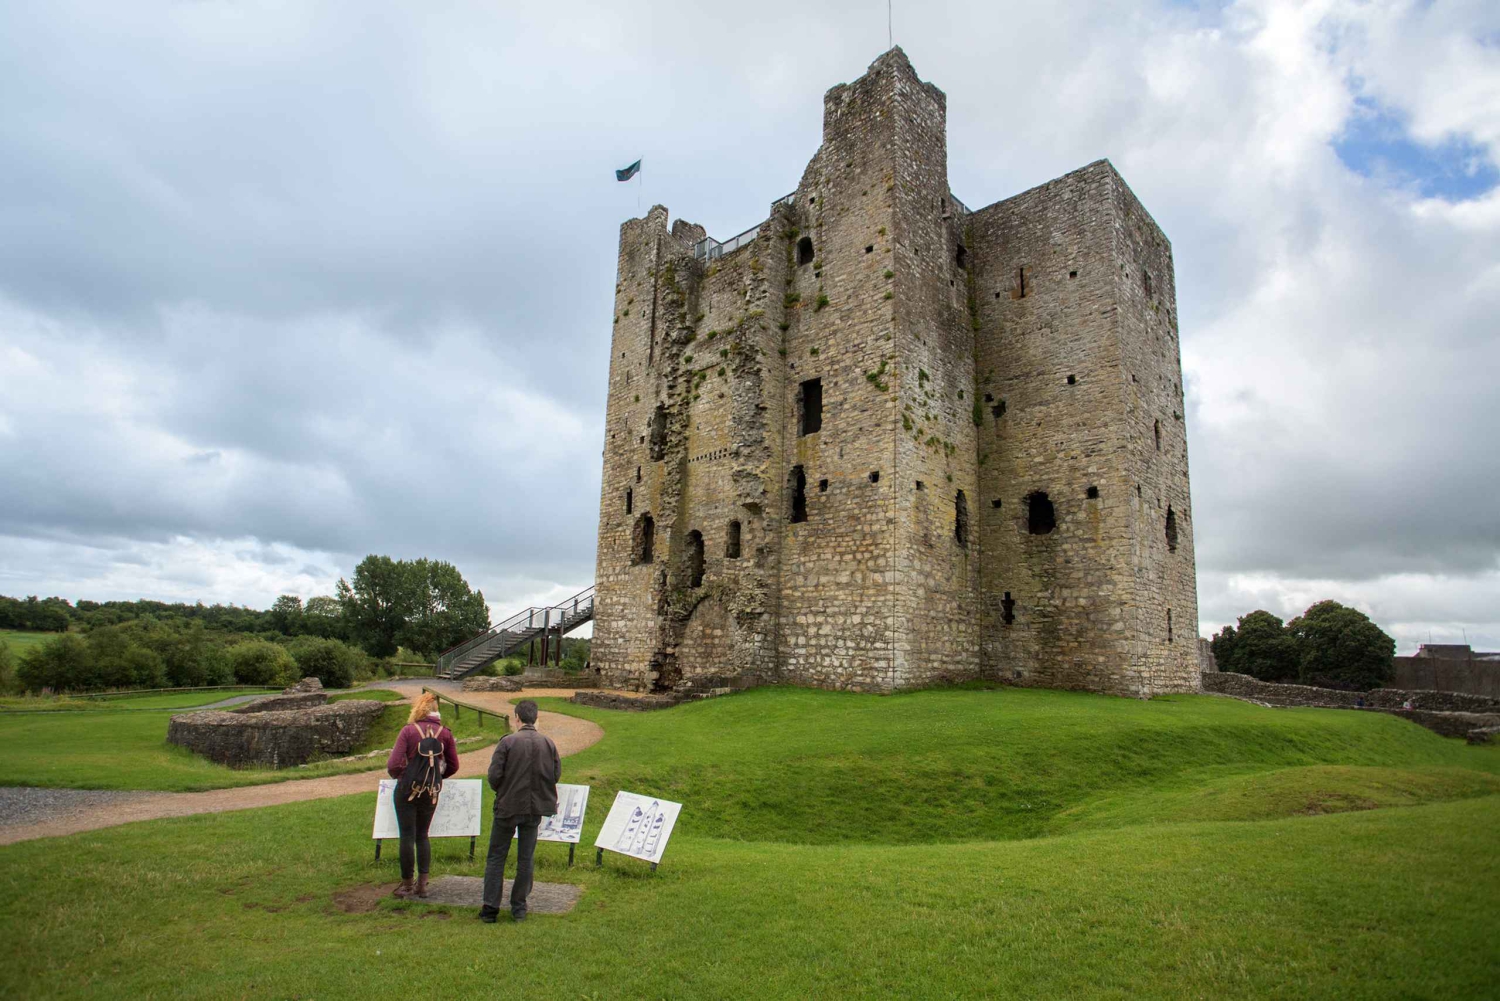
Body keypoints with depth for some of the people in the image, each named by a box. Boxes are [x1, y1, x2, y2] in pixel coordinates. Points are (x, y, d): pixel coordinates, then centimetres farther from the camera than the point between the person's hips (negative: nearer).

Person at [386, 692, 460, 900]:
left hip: (407, 790, -3)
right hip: (432, 792, 4)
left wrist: (399, 776, 6)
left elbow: (393, 765, -16)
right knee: (422, 835, 16)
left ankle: (407, 884, 16)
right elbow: (453, 766, 3)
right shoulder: (445, 733, -1)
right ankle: (422, 883, 16)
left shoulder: (408, 731, -12)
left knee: (407, 836, 7)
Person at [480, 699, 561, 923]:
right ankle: (519, 908, 19)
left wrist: (501, 791, 7)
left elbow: (494, 775, -14)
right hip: (535, 807, 3)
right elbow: (556, 774, 2)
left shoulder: (508, 742, -14)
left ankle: (490, 908, 12)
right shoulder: (548, 743, -4)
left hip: (508, 806, -3)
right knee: (526, 859, 14)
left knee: (496, 857, 11)